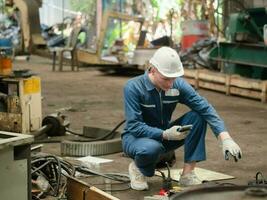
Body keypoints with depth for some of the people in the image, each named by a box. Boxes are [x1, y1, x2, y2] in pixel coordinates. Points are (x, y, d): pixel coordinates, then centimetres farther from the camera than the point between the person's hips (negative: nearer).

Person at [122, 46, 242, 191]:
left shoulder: (178, 85, -12)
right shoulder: (133, 87, -23)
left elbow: (205, 108, -20)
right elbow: (134, 126, -27)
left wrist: (226, 139, -34)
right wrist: (165, 134, -38)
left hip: (165, 135, 5)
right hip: (136, 137, -4)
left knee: (197, 116, -19)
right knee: (152, 148, -41)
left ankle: (188, 173, -14)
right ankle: (137, 168, -4)